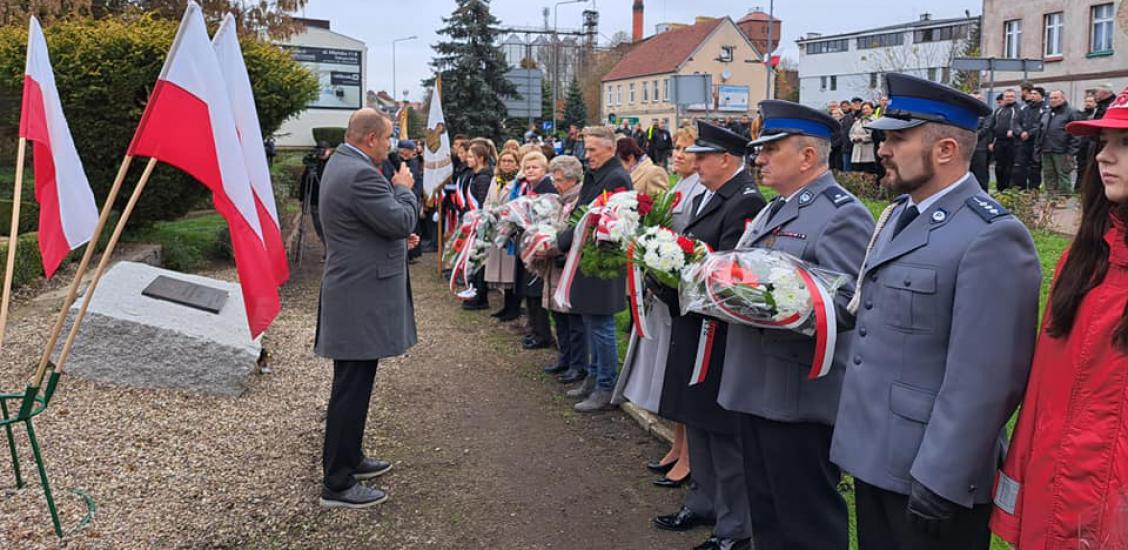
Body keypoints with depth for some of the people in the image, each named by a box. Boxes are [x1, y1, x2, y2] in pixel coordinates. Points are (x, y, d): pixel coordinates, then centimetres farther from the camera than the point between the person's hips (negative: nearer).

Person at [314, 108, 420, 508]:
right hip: (360, 299, -11)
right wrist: (404, 188, -2)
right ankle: (338, 484, 6)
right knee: (351, 389, -3)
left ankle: (349, 459, 35)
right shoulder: (360, 175, -22)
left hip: (352, 291, 11)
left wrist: (399, 237, 12)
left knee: (353, 385, 20)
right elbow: (402, 221, -19)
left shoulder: (341, 164, 13)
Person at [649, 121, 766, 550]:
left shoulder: (746, 202, -17)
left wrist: (671, 287, -20)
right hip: (692, 326, 10)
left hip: (720, 333, -10)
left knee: (725, 432, 1)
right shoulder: (706, 198, 13)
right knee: (697, 421, 20)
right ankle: (703, 503, 37)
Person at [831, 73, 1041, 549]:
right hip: (872, 456, 8)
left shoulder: (992, 237, -19)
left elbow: (984, 380, -22)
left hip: (930, 474, -8)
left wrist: (938, 482, -21)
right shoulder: (898, 215, 10)